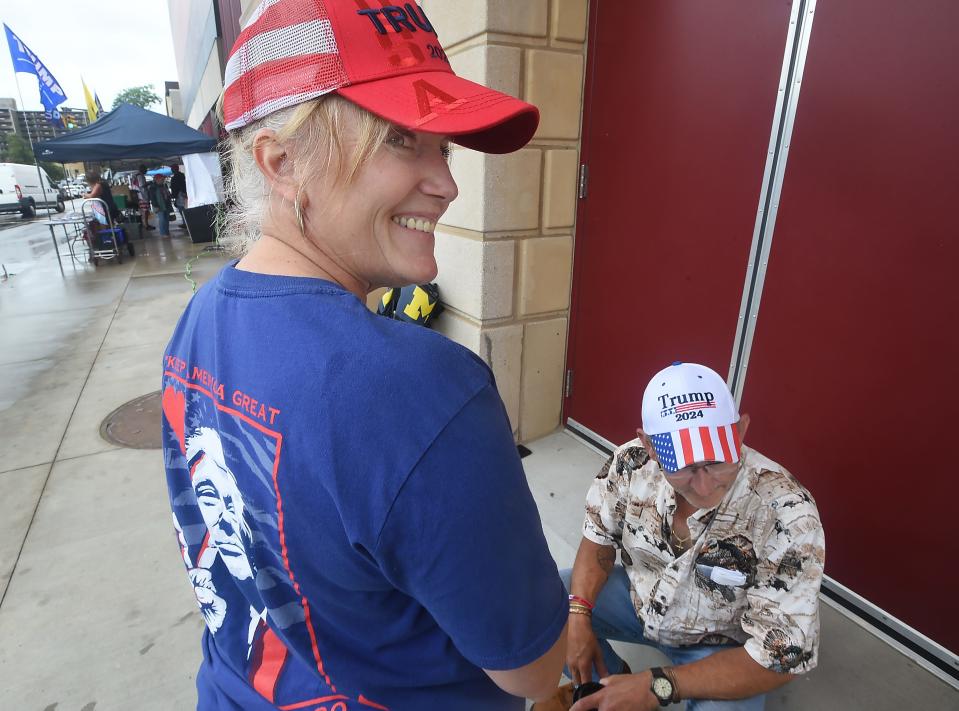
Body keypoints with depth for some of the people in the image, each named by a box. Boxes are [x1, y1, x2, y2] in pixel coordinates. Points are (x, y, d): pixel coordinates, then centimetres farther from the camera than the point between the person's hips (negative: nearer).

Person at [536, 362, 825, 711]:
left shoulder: (787, 516, -32)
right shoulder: (631, 463, -22)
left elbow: (781, 654, -27)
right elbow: (599, 538, -4)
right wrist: (578, 618, -18)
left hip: (721, 646, -3)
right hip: (638, 599, 3)